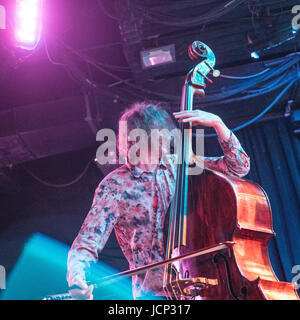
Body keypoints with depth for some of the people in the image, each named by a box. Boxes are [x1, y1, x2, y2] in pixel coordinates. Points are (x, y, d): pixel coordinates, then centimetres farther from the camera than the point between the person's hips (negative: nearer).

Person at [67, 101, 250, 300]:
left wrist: (217, 123, -4)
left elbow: (238, 167, 9)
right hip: (153, 291, -4)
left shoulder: (179, 166, 8)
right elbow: (86, 245, -6)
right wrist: (77, 280, -27)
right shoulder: (115, 186, -4)